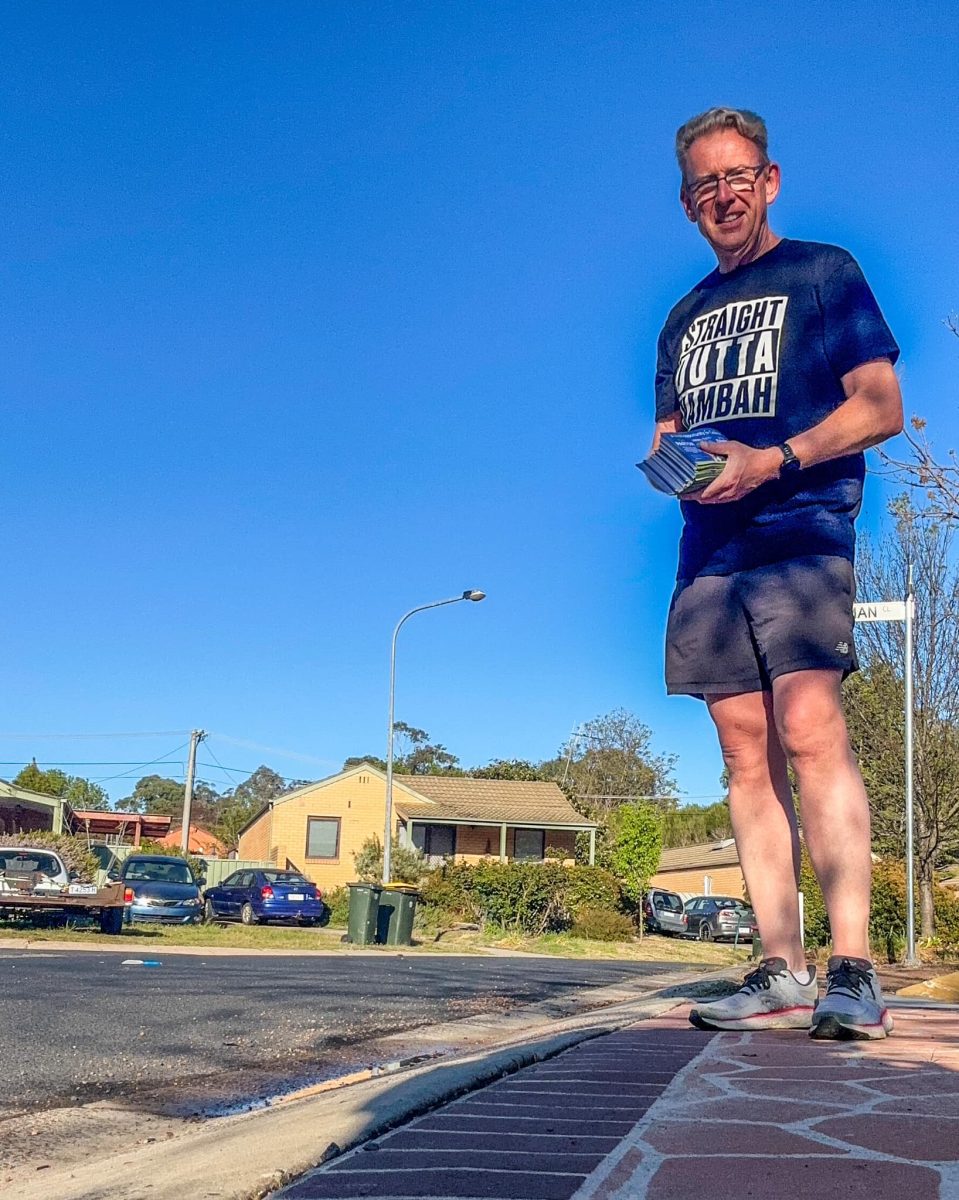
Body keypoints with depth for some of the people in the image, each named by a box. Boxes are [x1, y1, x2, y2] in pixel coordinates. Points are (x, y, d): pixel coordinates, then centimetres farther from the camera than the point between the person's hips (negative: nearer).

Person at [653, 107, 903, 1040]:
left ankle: (853, 973, -17)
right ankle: (782, 972, 1)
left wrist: (773, 459, -15)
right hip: (710, 550, 6)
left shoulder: (824, 273, 8)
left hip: (800, 535, -5)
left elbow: (881, 407, -1)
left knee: (810, 732, -18)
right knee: (746, 754, -1)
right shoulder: (686, 316, 24)